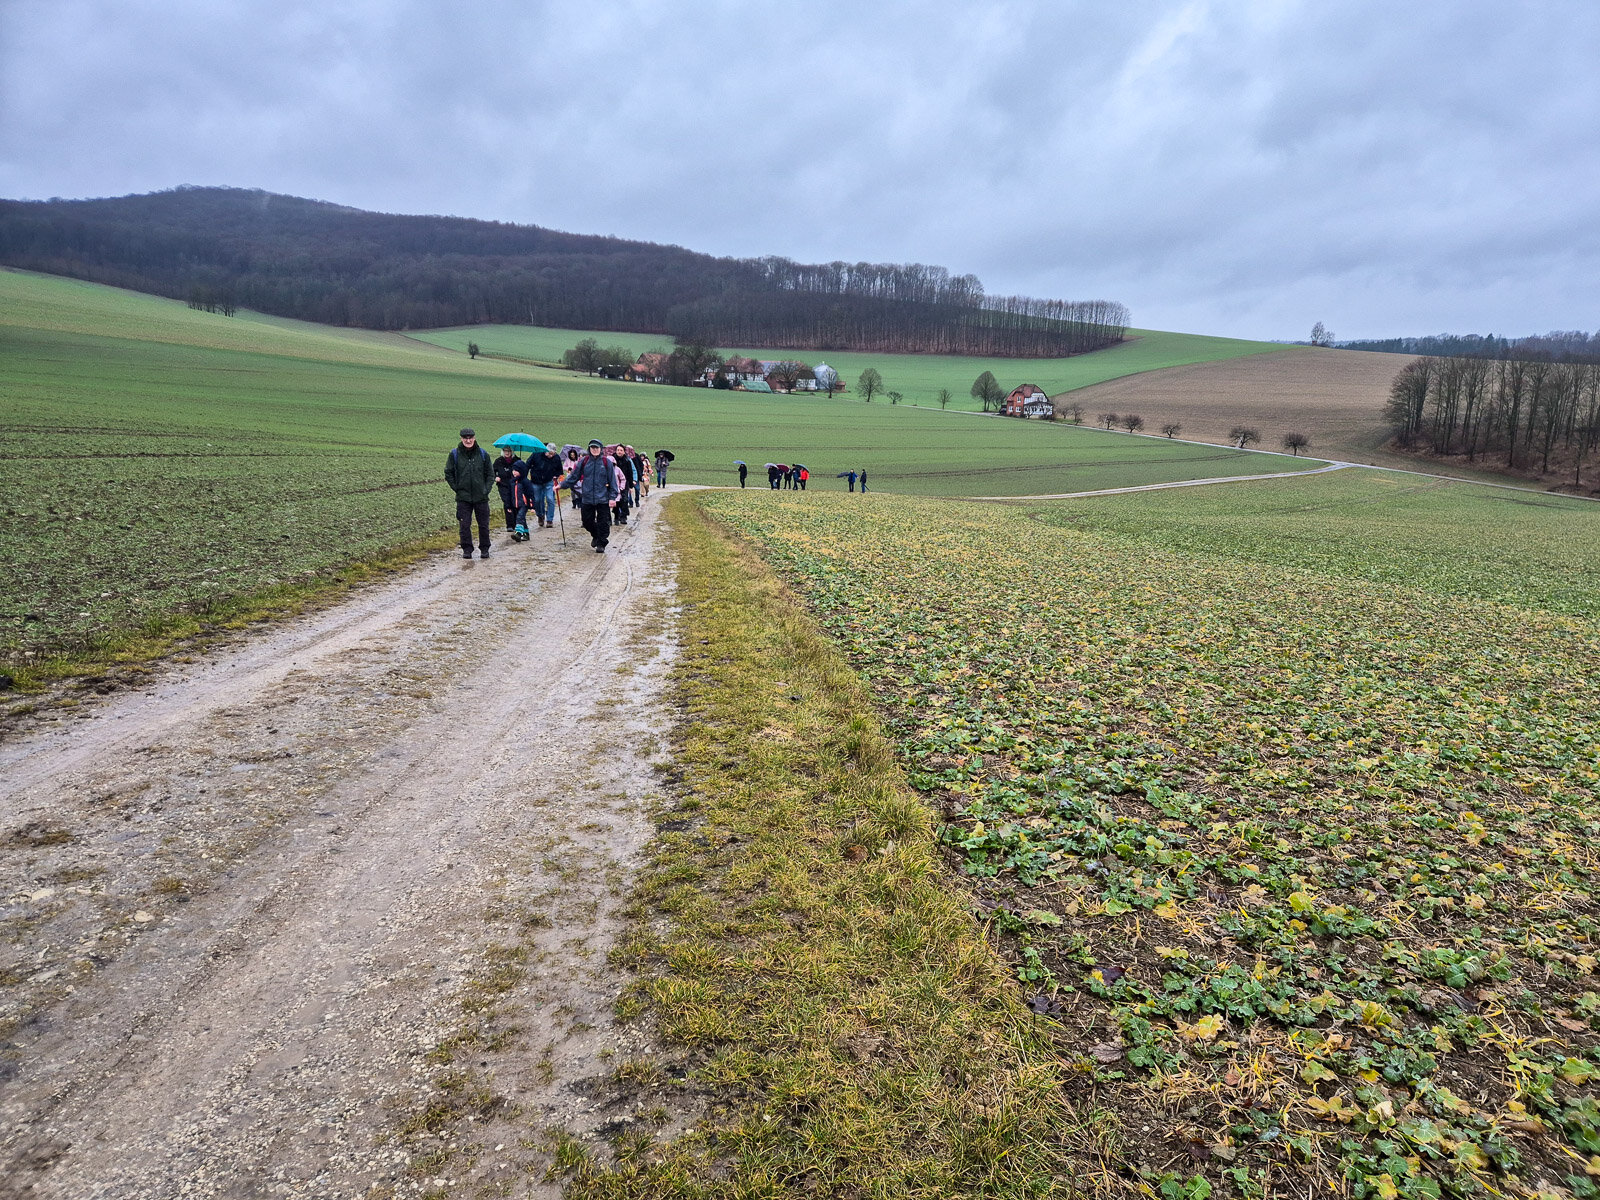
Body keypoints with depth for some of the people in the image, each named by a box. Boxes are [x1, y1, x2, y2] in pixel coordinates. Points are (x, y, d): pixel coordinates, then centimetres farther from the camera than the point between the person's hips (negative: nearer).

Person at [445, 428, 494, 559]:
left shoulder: (483, 454, 2)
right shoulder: (454, 454, -1)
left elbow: (490, 474, 8)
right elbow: (448, 474, 6)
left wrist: (486, 489, -1)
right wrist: (456, 488, -1)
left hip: (481, 497, 1)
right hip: (463, 497, -1)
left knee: (483, 525, 6)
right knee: (464, 525, 1)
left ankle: (484, 549, 19)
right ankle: (467, 549, 12)